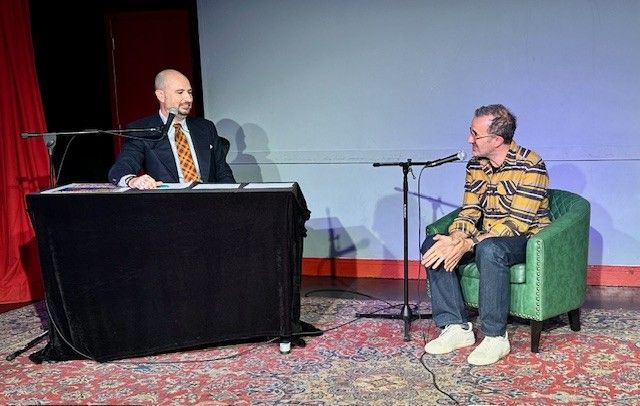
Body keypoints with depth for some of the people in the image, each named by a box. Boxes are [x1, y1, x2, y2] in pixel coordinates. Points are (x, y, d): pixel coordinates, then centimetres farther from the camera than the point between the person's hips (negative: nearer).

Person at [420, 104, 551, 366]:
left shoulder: (530, 166, -19)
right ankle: (456, 327, -10)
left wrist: (468, 244, -30)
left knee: (489, 249, -39)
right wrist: (456, 237, -21)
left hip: (527, 238, -7)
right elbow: (470, 211, 3)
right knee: (432, 246, -13)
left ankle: (495, 337, -26)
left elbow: (518, 222, -25)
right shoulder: (475, 165, 3)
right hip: (487, 236, 7)